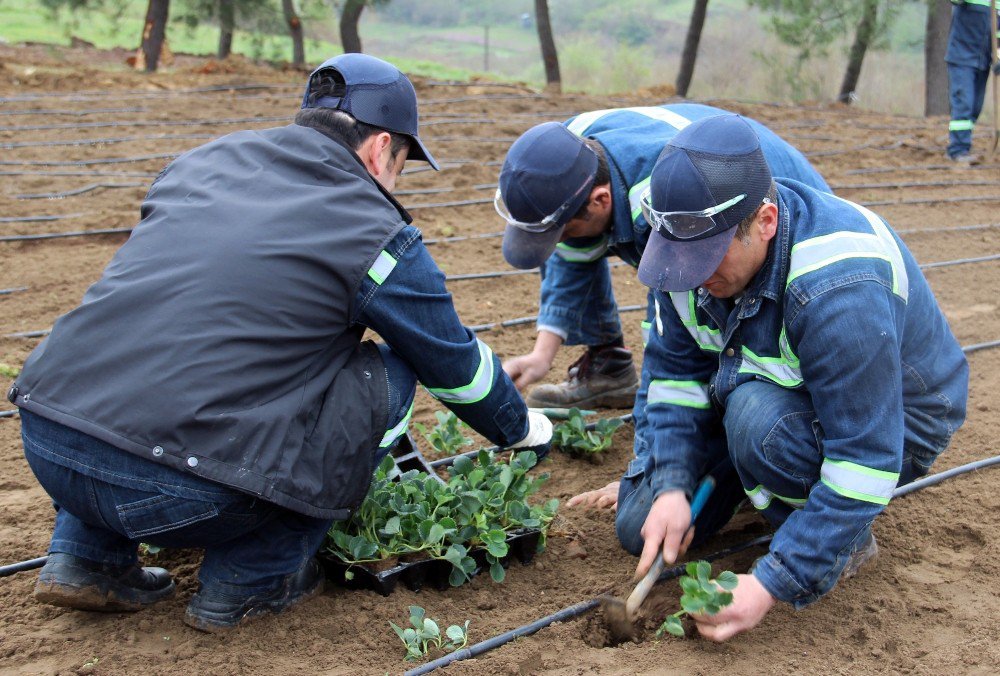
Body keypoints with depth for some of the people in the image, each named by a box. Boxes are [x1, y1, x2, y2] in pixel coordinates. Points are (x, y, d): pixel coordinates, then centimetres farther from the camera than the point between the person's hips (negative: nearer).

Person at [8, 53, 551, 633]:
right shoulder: (379, 236, 2)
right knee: (386, 376, 10)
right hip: (178, 493, -6)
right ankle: (248, 580, 12)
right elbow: (461, 366, 16)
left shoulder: (206, 158, 18)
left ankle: (88, 558, 25)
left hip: (45, 441, 6)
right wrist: (523, 429, 38)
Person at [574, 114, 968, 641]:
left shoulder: (839, 291, -39)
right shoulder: (698, 242, -18)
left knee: (758, 417, -38)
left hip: (891, 425, -6)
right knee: (642, 528, -5)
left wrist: (774, 583, -36)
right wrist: (672, 484, -22)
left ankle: (845, 538, -9)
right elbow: (675, 371, -8)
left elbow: (866, 460, -36)